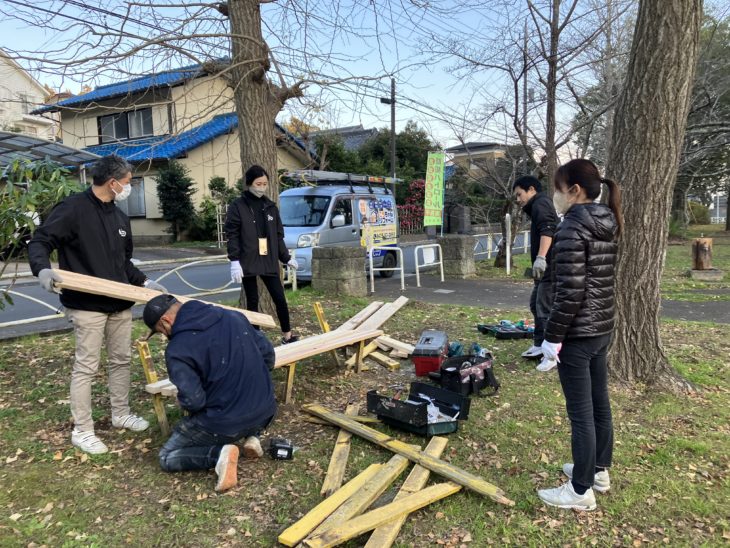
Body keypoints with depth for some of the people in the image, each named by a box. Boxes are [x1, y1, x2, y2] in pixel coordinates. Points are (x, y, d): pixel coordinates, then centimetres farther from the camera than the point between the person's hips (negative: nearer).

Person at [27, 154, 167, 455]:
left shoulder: (119, 217, 14)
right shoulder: (72, 209, -10)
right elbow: (40, 242, -11)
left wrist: (144, 282, 14)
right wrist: (42, 269, -29)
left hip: (120, 304, 8)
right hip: (87, 306, -7)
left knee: (121, 360, 15)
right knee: (86, 366, -1)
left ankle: (121, 414, 31)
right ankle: (82, 430, 12)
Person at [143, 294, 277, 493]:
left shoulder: (177, 349, -15)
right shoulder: (233, 316, 2)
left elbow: (193, 401, -19)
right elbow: (268, 353, 9)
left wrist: (184, 402, 4)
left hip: (225, 423, -5)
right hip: (265, 412, 6)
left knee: (167, 457, 18)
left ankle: (219, 453, -7)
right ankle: (252, 437, 16)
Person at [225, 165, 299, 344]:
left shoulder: (270, 207, 11)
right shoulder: (237, 206, -3)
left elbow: (278, 236, 15)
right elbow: (232, 236, -8)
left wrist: (286, 258, 13)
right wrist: (234, 261, -17)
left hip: (269, 262, 4)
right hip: (248, 262, -4)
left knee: (280, 298, 3)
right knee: (252, 301, 4)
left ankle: (287, 335, 14)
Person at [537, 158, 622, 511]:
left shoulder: (572, 228, -19)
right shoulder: (607, 226, 9)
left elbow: (570, 291, -22)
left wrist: (553, 336, -15)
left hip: (578, 333, -9)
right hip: (602, 328, 9)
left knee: (580, 412, 2)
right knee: (599, 403, 19)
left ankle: (581, 491, 16)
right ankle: (599, 471, 36)